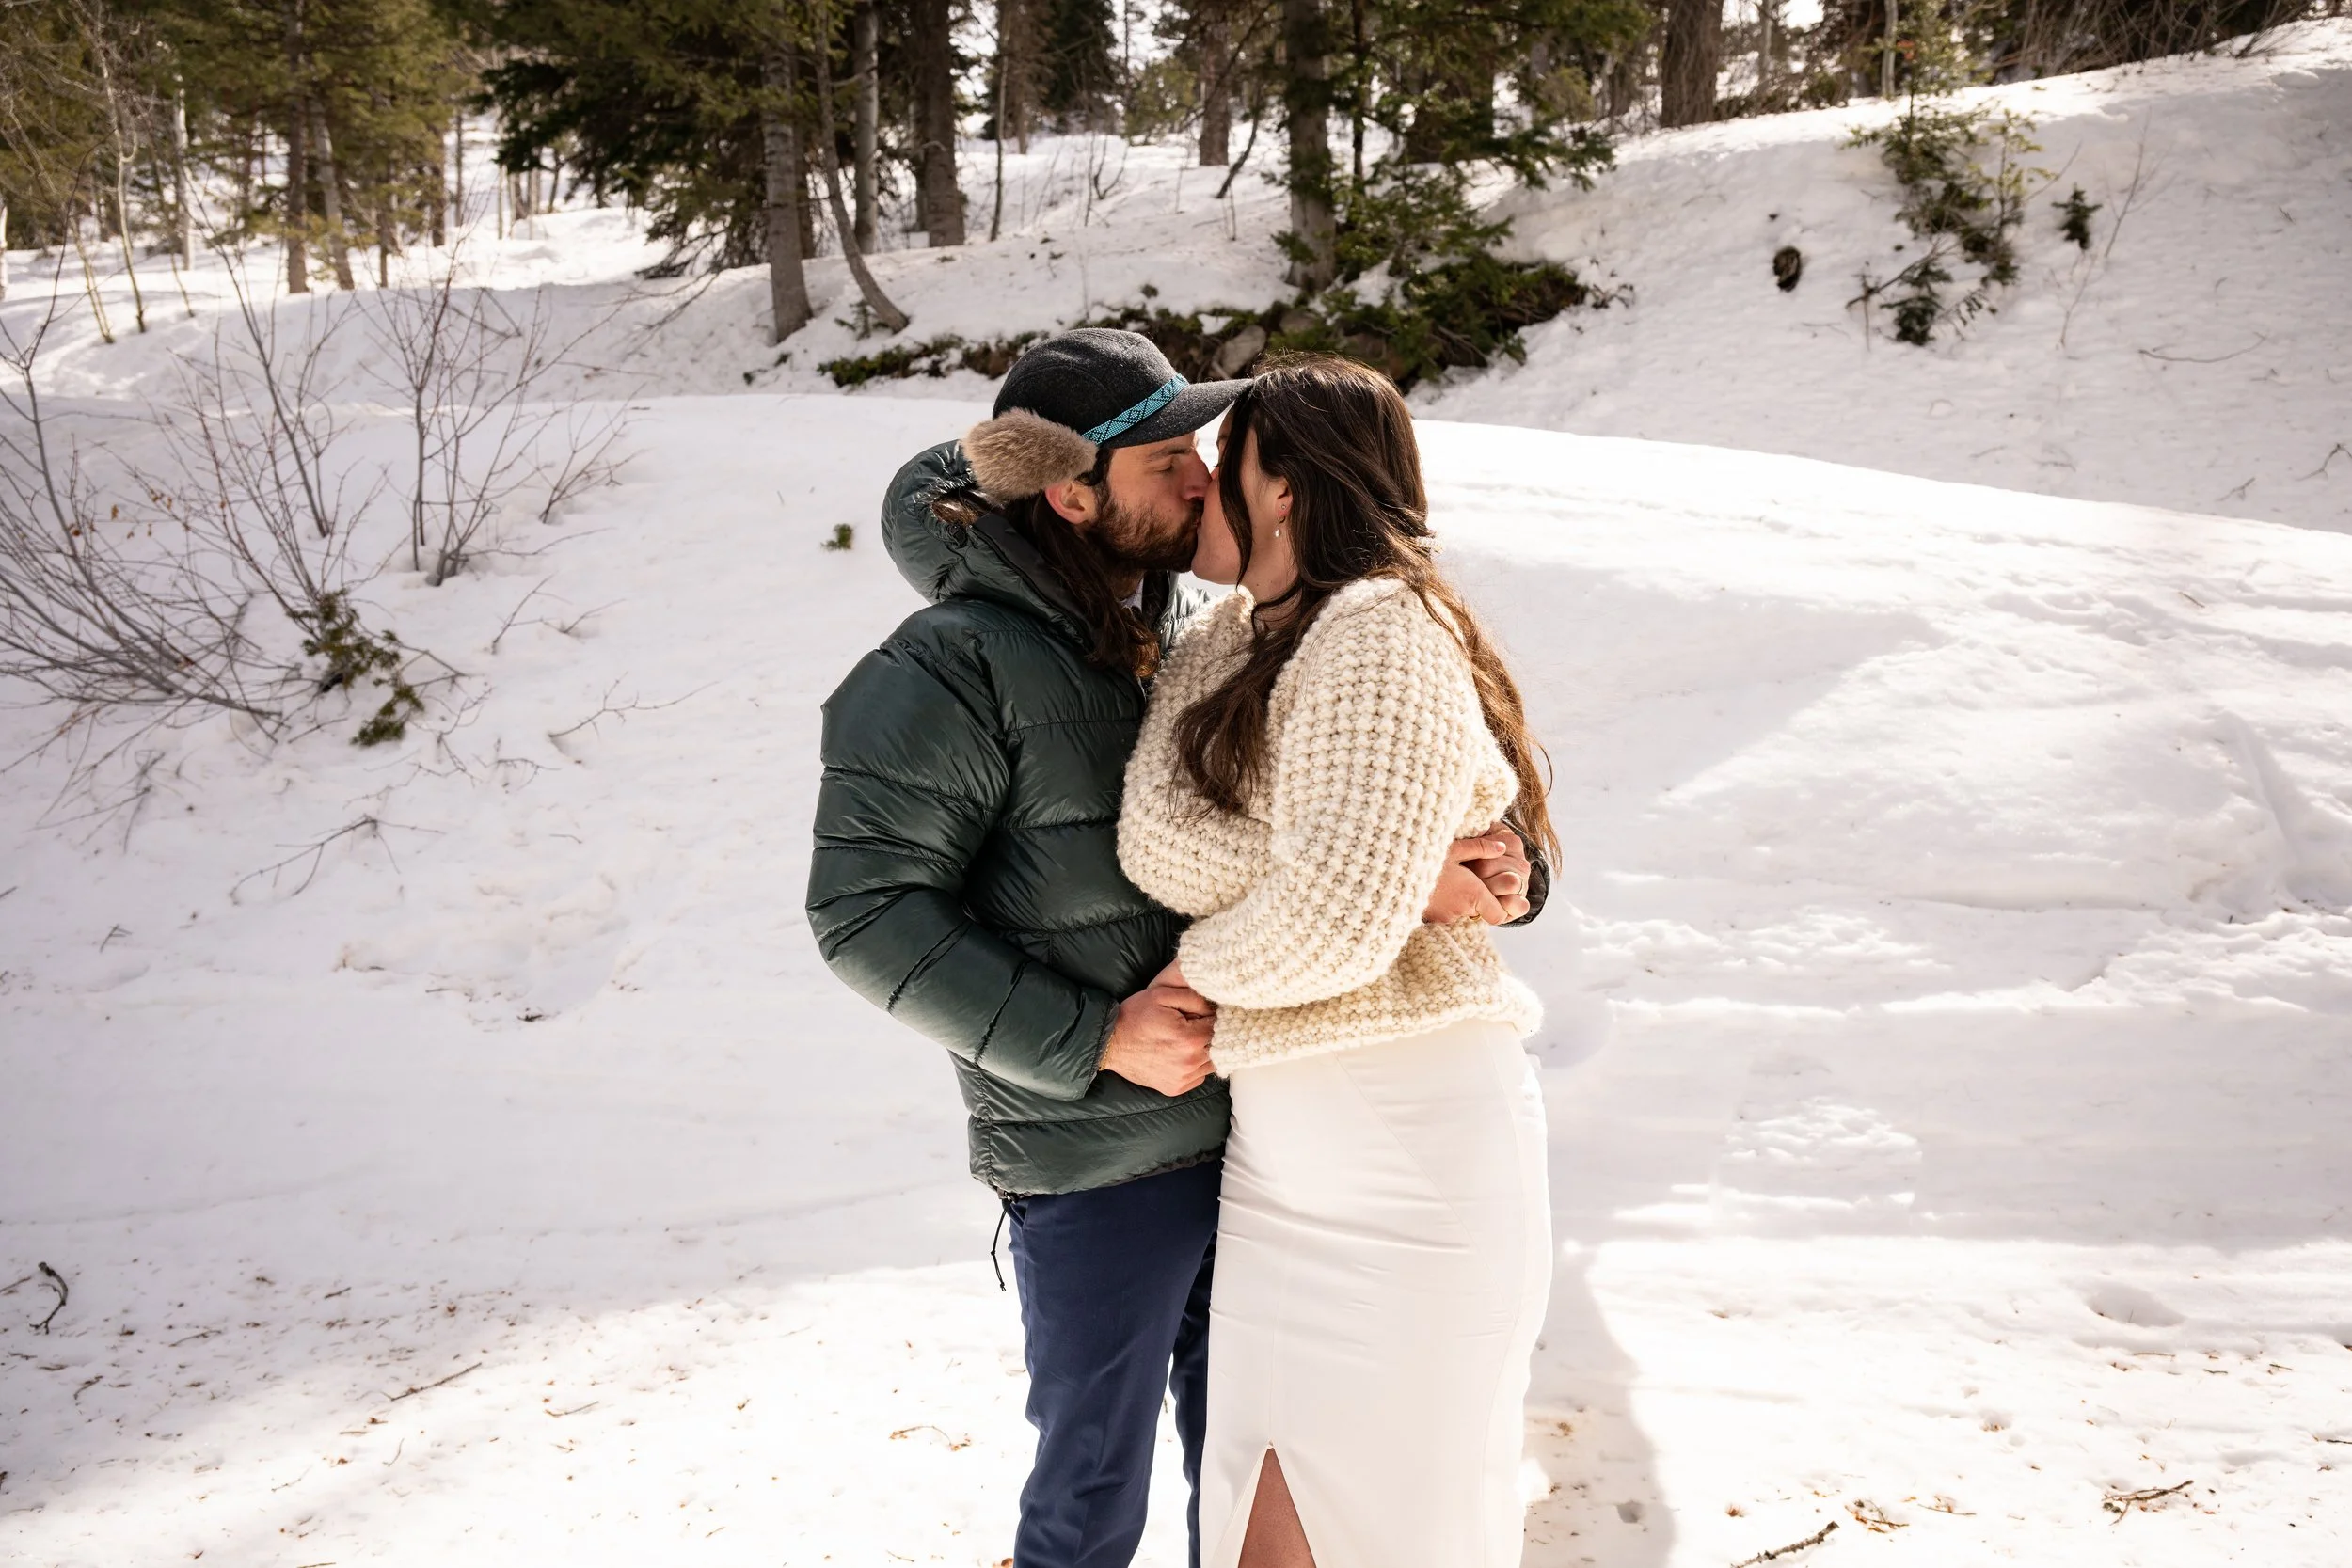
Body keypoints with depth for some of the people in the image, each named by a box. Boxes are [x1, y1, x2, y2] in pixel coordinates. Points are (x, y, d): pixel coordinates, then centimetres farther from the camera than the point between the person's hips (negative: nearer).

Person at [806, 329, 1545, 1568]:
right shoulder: (952, 668, -15)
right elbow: (867, 911, -18)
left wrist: (1480, 872, -14)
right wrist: (1091, 1039, -20)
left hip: (1249, 1128, 6)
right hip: (1096, 1170, -6)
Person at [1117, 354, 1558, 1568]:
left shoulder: (1382, 630, -13)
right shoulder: (1238, 637, 13)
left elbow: (1340, 916, -21)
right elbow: (1160, 839, 4)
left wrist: (1204, 962, -6)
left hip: (1412, 1146, -7)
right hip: (1280, 1153, 7)